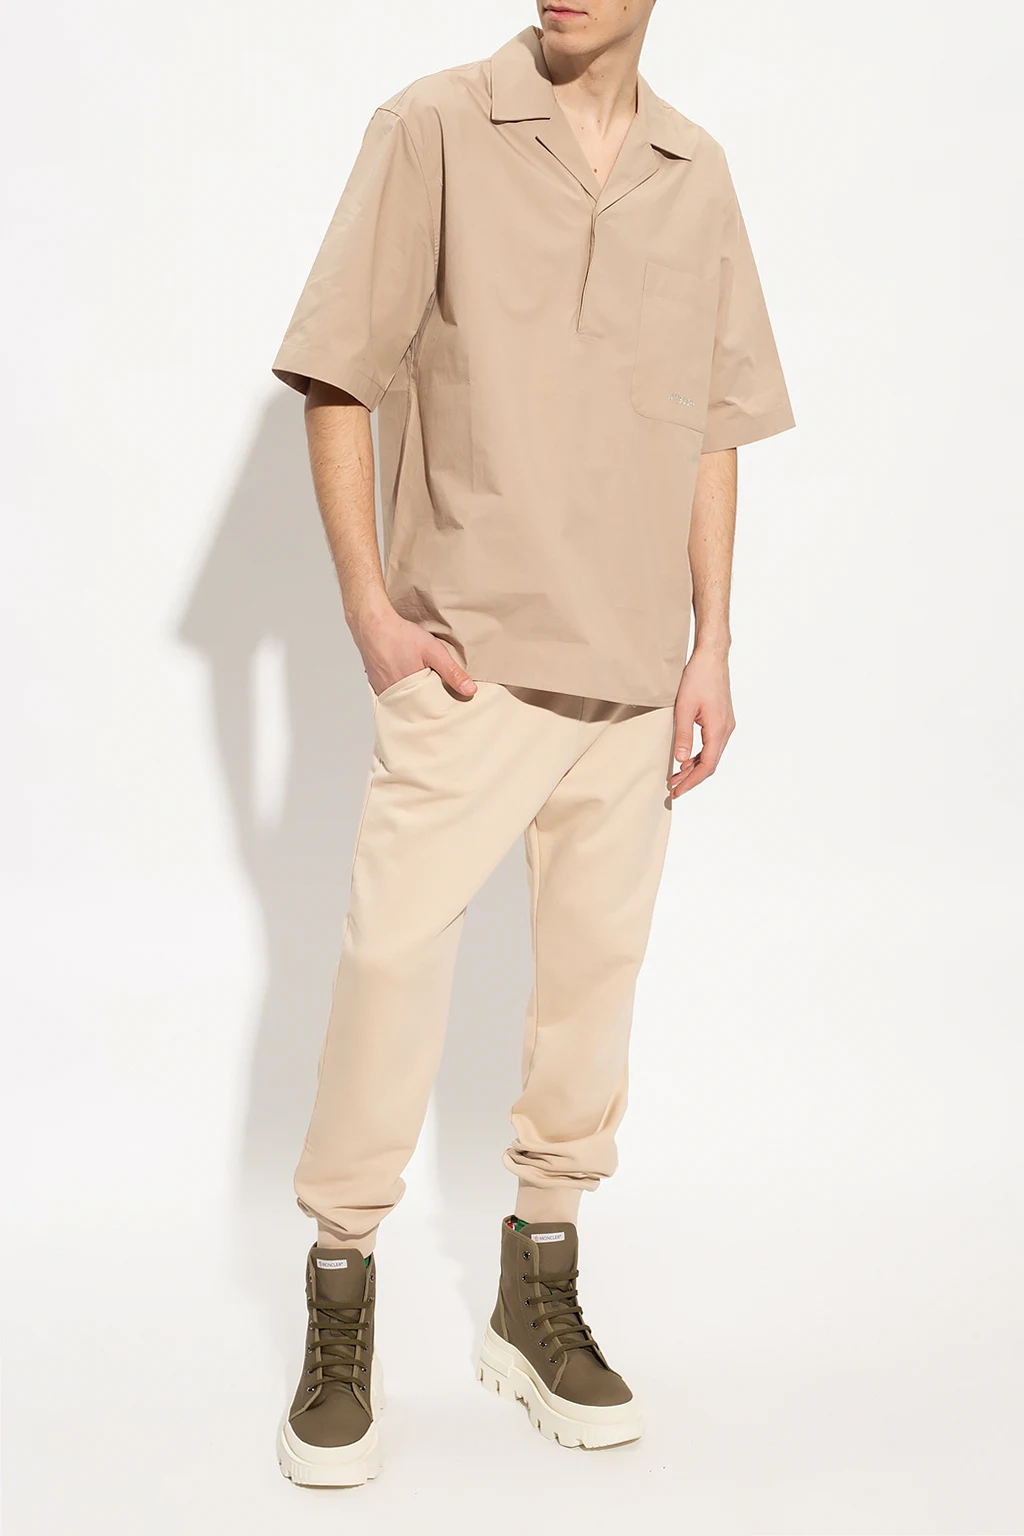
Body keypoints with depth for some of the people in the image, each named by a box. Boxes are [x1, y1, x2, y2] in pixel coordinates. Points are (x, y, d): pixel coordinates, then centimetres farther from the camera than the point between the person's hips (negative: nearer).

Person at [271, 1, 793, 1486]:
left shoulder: (696, 173, 9)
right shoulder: (436, 130, -4)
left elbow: (713, 427, 12)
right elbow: (336, 373, -3)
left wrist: (710, 645, 7)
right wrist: (370, 604, -9)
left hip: (634, 677, 4)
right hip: (464, 658, -4)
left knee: (594, 979, 9)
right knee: (393, 961, -6)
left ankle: (539, 1305, 26)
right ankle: (341, 1330, 11)